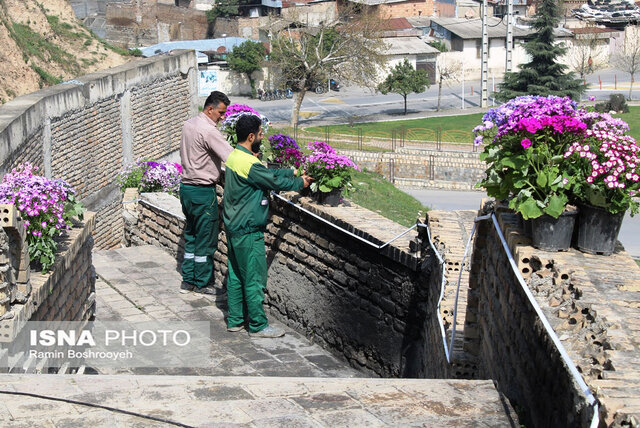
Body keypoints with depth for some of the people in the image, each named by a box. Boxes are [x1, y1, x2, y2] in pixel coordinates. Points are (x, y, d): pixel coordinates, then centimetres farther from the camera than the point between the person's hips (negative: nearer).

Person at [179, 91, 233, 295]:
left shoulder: (188, 124, 9)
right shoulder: (208, 131, -20)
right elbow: (232, 158, -26)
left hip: (186, 187, 9)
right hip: (203, 191, -9)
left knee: (191, 236, 17)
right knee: (206, 239, 3)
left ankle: (187, 281, 22)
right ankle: (201, 284, 13)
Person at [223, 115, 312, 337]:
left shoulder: (235, 156, 8)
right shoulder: (249, 164, -23)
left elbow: (268, 173, 14)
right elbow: (275, 182, -15)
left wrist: (293, 172, 14)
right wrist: (300, 183, 1)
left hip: (234, 227, 10)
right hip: (248, 230, -10)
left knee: (235, 275, 15)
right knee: (254, 279, 0)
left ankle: (235, 320, 25)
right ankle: (258, 325, 10)